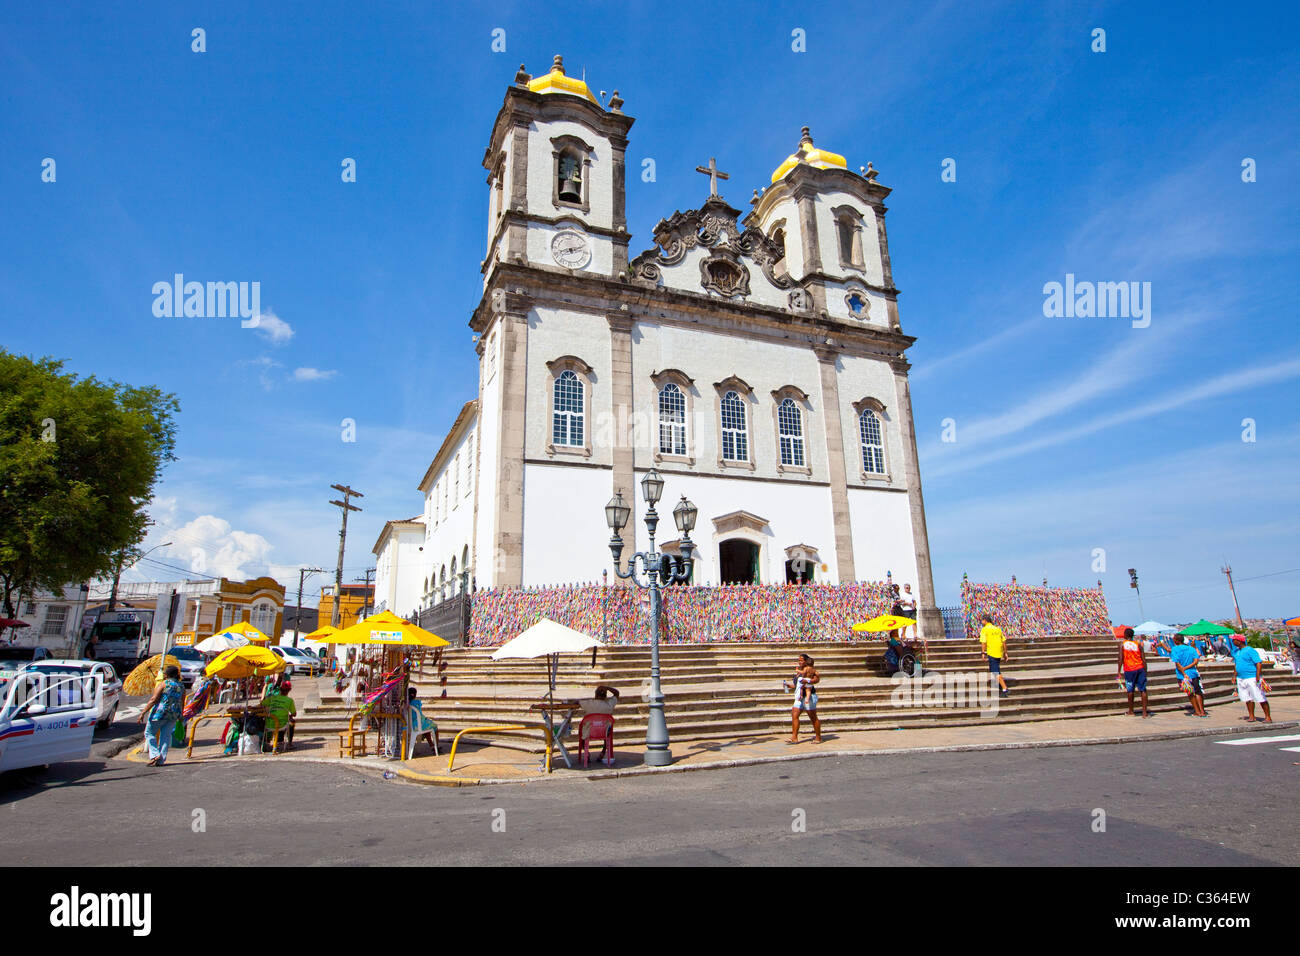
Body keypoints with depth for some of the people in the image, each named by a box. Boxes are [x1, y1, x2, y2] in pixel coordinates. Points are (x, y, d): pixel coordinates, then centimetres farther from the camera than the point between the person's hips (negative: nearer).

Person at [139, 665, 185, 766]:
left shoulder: (164, 684, -7)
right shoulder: (181, 687, 9)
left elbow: (153, 700, -13)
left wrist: (143, 712, -11)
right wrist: (180, 717, 20)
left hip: (160, 712, -5)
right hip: (174, 715, 5)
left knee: (149, 733, 10)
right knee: (166, 736, 10)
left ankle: (155, 755, -2)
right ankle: (161, 760, 9)